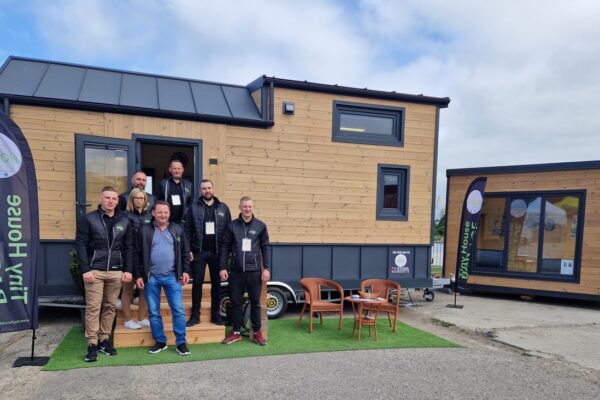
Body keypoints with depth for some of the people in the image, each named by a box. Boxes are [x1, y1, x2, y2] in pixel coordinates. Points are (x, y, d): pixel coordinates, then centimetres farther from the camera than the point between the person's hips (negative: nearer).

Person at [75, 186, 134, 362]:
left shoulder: (124, 221, 7)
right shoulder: (88, 219, -1)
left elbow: (129, 247, 8)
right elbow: (81, 245, -4)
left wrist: (128, 270, 1)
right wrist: (85, 270, -12)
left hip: (116, 272, 3)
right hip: (95, 270, -3)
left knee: (110, 307, 9)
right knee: (93, 307, -1)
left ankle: (104, 340, 20)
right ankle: (92, 344, 7)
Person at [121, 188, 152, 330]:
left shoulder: (149, 216, 9)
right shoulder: (126, 216, -5)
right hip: (130, 257, -4)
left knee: (144, 289, 10)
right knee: (128, 289, 7)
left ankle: (142, 319, 21)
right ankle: (128, 320, 16)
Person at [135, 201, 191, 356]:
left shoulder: (177, 229, 5)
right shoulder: (145, 231, 2)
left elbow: (185, 252, 8)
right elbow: (138, 254, 4)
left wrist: (185, 271, 1)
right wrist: (138, 275, 0)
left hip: (172, 276, 0)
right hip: (151, 278, 0)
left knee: (179, 310, -1)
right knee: (153, 312, 9)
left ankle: (181, 342, 9)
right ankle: (160, 342, 22)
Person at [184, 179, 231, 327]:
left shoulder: (223, 207, 4)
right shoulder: (193, 207, 0)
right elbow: (187, 230, -1)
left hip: (217, 252, 2)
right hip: (199, 251, -1)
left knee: (216, 283, 9)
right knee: (197, 283, 4)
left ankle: (216, 315, 19)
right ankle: (195, 315, 14)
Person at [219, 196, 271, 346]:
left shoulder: (260, 226, 1)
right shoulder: (232, 225, 2)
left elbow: (265, 248, 4)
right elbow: (225, 247, 4)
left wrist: (267, 268, -3)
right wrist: (223, 267, -1)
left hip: (254, 271, 0)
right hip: (236, 271, 1)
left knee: (255, 302, 8)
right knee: (236, 302, 9)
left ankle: (257, 332, 21)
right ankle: (236, 332, 22)